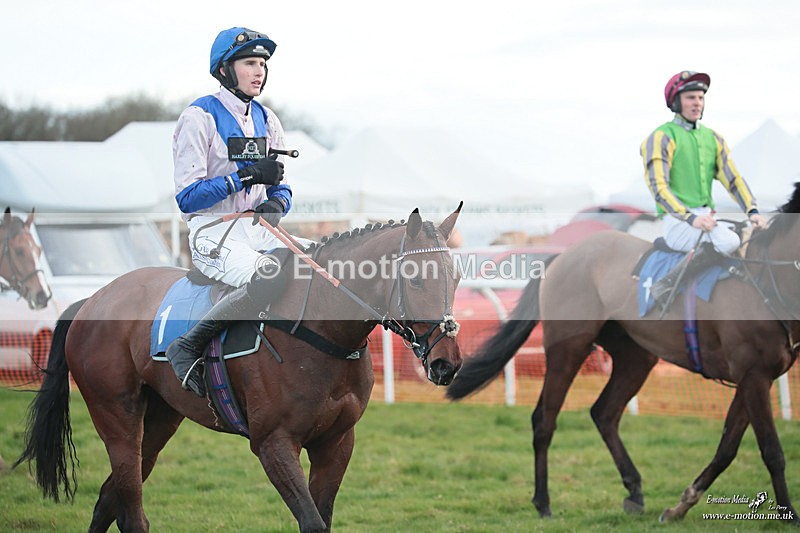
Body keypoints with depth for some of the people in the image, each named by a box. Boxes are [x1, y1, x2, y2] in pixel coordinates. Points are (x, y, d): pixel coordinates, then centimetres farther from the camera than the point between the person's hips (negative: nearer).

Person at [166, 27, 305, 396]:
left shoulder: (266, 120, 15)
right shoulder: (200, 117, -7)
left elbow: (279, 186, 19)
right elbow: (187, 196, -12)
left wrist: (276, 203, -6)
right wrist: (247, 176, -18)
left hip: (259, 229, 7)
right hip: (213, 234, -7)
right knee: (270, 277, -35)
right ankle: (187, 347, -24)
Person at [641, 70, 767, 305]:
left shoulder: (713, 138, 18)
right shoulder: (661, 138, -3)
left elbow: (733, 179, 11)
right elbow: (659, 187, -14)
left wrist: (752, 211, -8)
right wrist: (691, 218, -27)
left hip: (707, 217, 6)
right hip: (677, 222, -6)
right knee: (729, 241, -33)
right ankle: (664, 287, -25)